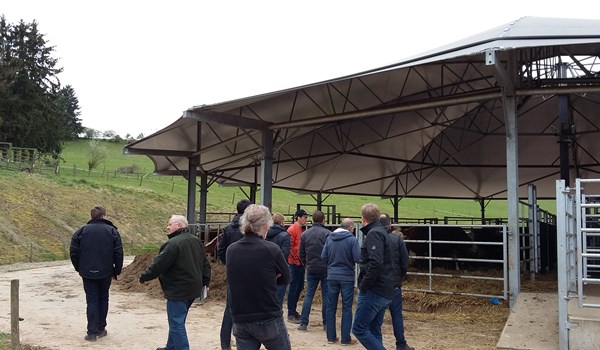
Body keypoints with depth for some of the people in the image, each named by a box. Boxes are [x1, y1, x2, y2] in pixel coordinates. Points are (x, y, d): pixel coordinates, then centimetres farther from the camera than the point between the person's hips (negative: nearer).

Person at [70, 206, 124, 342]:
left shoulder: (82, 230, 0)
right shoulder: (112, 231, -2)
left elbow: (73, 252, 0)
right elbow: (118, 253, -5)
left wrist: (79, 268, 13)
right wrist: (117, 270, 6)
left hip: (88, 273, 0)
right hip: (106, 273, 0)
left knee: (92, 300, 4)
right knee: (103, 299, 14)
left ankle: (92, 332, 2)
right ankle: (101, 329, 20)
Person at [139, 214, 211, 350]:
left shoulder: (173, 243, -19)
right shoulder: (196, 241, 10)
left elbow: (158, 264, -17)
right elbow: (205, 264, 15)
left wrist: (144, 277, -3)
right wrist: (205, 282, 23)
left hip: (178, 291, -9)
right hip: (193, 288, 10)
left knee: (176, 323, -3)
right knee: (177, 321, 22)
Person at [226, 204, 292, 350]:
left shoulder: (231, 250, -1)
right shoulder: (271, 249, -14)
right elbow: (285, 278, 0)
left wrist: (266, 279, 2)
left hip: (240, 320, 4)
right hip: (269, 319, -4)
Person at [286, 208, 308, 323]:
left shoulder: (302, 229, 13)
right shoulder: (292, 229, -13)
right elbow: (290, 247, -17)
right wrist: (297, 260, -15)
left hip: (301, 263, 8)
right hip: (294, 263, -8)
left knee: (300, 287, 13)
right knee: (294, 287, -2)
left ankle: (293, 310, 25)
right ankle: (290, 314, 6)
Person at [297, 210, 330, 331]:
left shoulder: (304, 234, 4)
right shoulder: (327, 233, -10)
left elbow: (301, 253, 8)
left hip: (311, 270, 3)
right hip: (326, 269, -3)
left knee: (308, 295, 8)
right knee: (326, 296, 6)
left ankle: (303, 323, 6)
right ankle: (326, 323, 12)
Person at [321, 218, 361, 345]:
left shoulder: (330, 237, 0)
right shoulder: (352, 239, -12)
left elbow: (323, 256, 1)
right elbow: (358, 259, -15)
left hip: (332, 276, 4)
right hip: (347, 277, -3)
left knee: (331, 307, 12)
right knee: (346, 308, 6)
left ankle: (331, 337, 18)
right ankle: (345, 338, 10)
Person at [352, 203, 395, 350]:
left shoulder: (374, 233, -13)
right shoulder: (382, 232, 17)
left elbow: (376, 263, -26)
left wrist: (364, 285, -16)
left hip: (374, 292, -9)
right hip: (385, 292, 9)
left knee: (359, 328, -3)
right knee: (374, 331, 13)